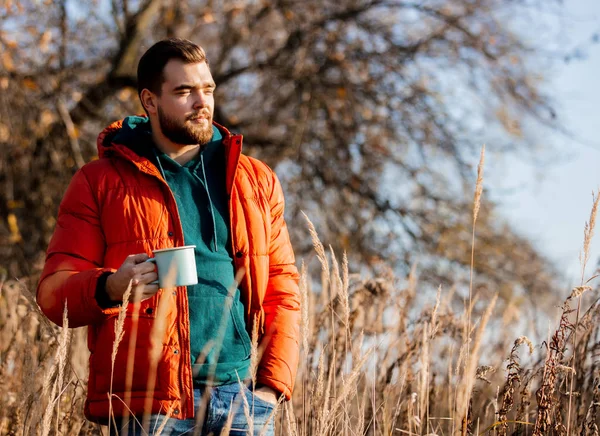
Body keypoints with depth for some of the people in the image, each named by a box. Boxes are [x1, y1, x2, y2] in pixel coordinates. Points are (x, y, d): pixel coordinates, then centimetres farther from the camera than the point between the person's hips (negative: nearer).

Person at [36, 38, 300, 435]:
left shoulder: (257, 180, 16)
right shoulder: (100, 182, 7)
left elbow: (282, 288, 13)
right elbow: (54, 291, 3)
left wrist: (274, 383, 0)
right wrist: (111, 286, -19)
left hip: (244, 397, 2)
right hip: (148, 403, -2)